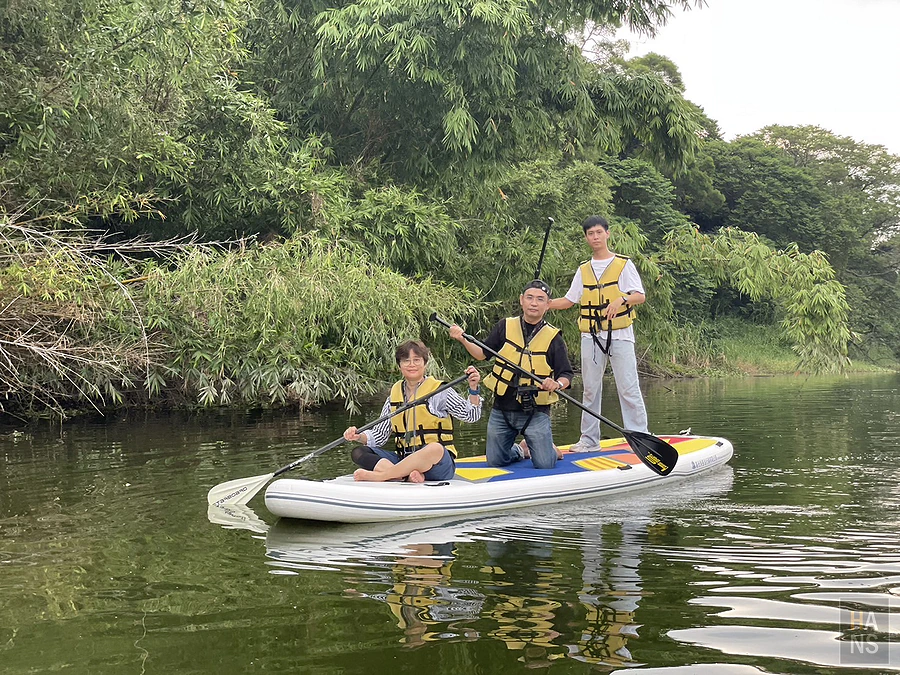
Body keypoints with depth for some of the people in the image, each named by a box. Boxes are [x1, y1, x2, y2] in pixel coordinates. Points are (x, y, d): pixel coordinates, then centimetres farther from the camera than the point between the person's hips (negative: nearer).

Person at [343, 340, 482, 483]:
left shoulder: (439, 392, 0)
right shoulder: (394, 395, 12)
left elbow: (470, 415, -4)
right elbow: (380, 434, 13)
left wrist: (473, 389, -20)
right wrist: (359, 436, -6)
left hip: (437, 465, -5)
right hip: (403, 460, 5)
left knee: (435, 449, -39)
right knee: (358, 453, -8)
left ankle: (377, 476, -30)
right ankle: (407, 475, -32)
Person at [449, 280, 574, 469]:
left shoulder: (553, 338, -2)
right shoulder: (505, 327, 3)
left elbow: (566, 375, -4)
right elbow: (483, 354, 10)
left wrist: (557, 384, -26)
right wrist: (463, 340, -6)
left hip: (535, 412, -2)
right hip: (502, 410, 2)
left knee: (545, 465, -10)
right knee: (495, 462, 7)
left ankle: (547, 447, 25)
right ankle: (517, 452, 39)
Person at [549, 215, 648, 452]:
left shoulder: (623, 264, 3)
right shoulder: (583, 270, 15)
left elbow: (640, 296, -5)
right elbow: (569, 300, 17)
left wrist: (621, 300, -25)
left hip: (620, 334, -4)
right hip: (591, 336, 4)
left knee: (628, 388, -8)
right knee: (590, 389, 6)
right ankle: (589, 439, 13)